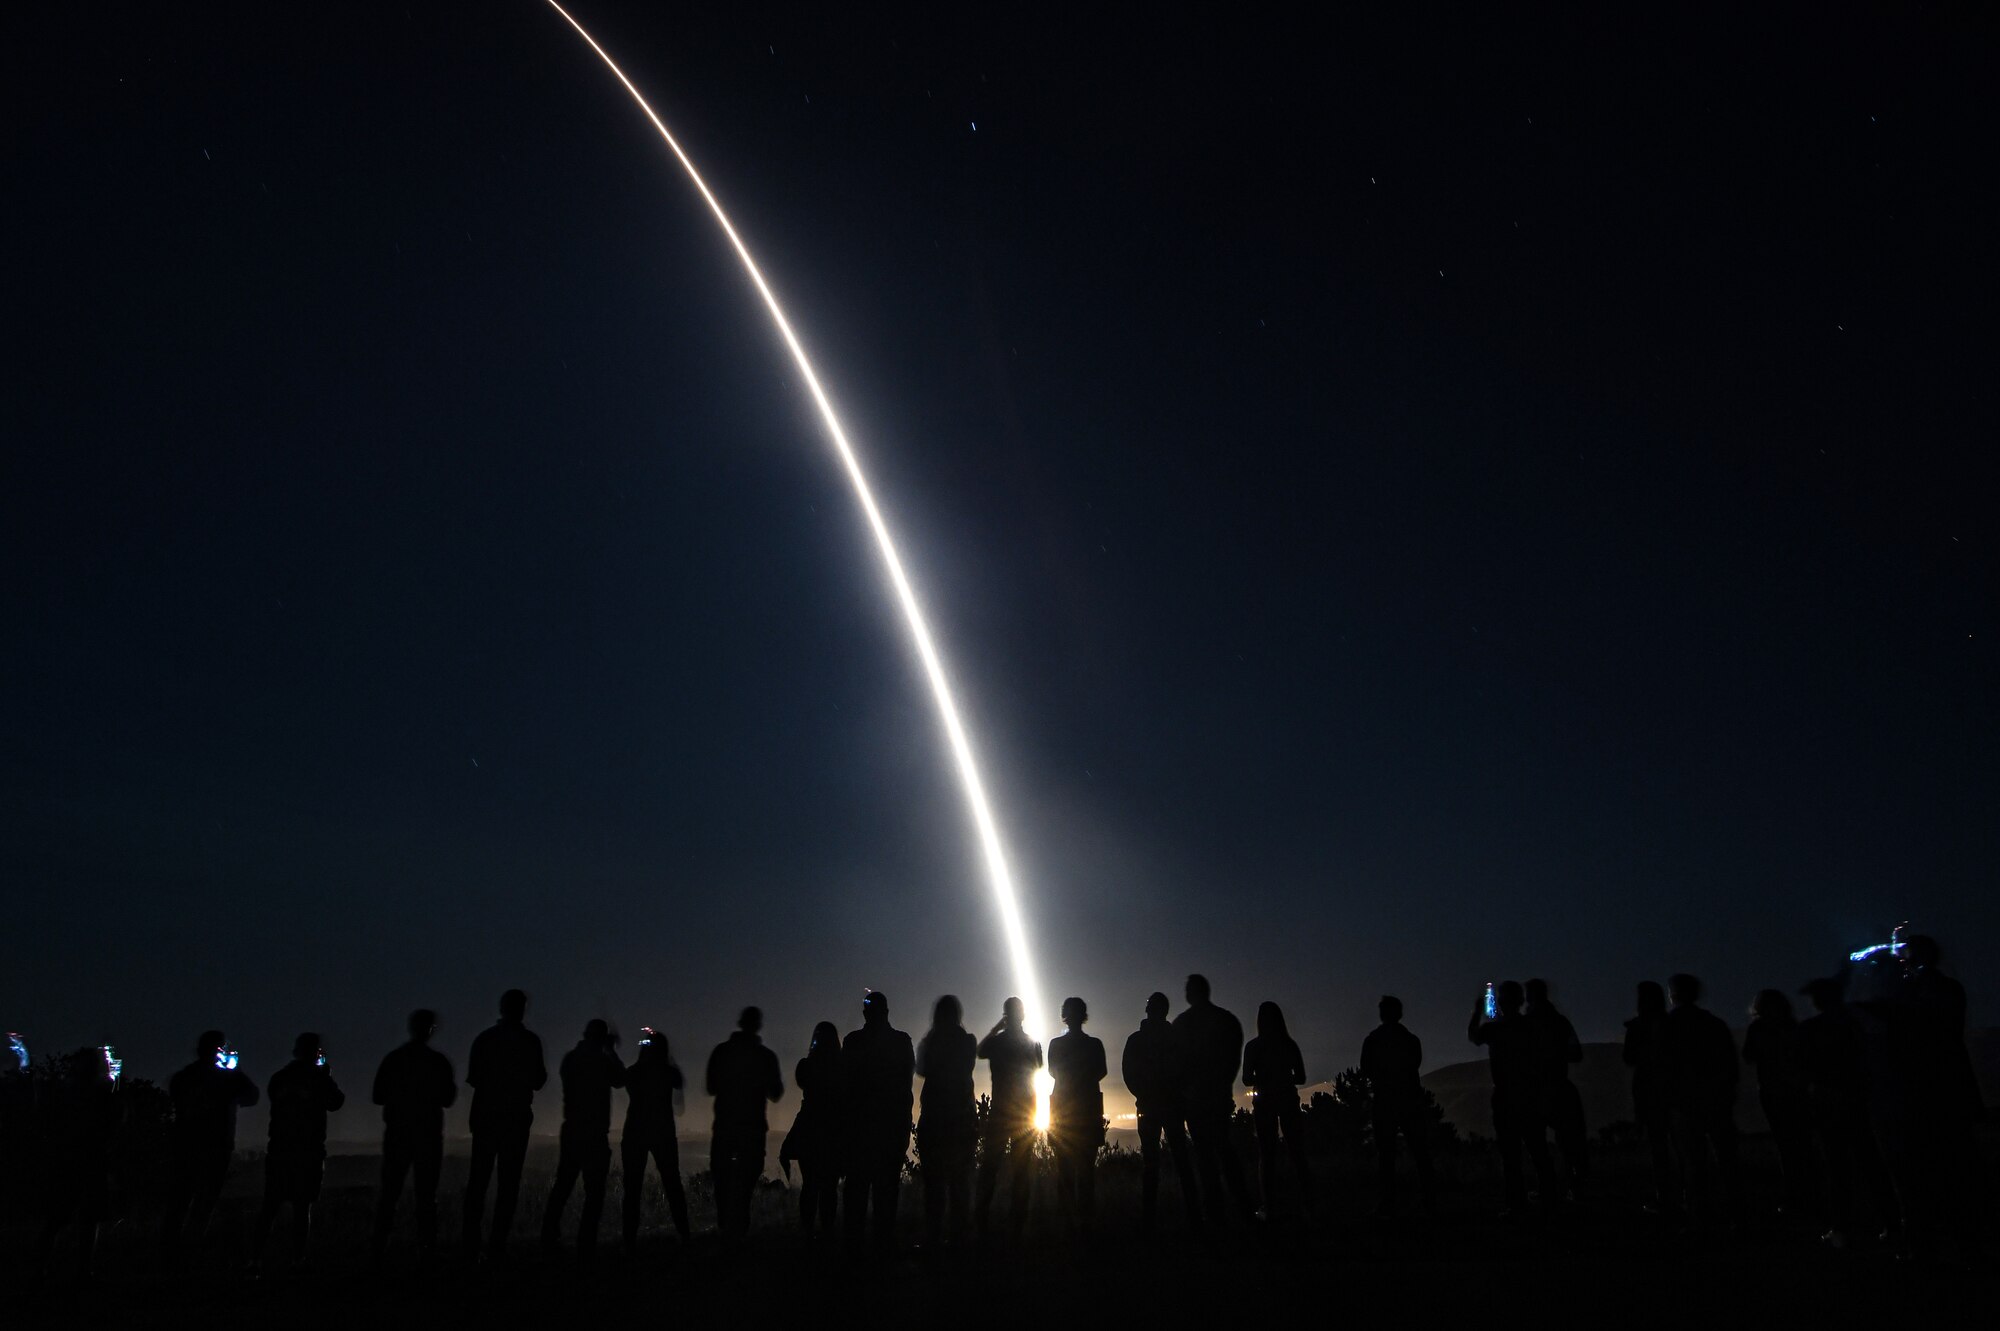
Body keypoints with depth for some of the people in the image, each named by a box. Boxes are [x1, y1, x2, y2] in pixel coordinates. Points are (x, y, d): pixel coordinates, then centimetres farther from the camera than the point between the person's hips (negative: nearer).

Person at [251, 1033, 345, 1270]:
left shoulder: (279, 1077, 5)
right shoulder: (319, 1077, -6)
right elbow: (336, 1102, 6)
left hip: (279, 1150, 3)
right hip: (309, 1151, -3)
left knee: (270, 1205, 8)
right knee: (302, 1206, 1)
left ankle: (256, 1257, 3)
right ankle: (297, 1257, 0)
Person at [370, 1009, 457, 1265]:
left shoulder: (392, 1058, 1)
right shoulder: (438, 1061, -7)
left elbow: (378, 1097, 5)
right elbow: (447, 1099, -3)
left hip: (397, 1133, 3)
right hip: (428, 1133, -3)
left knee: (389, 1193, 9)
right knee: (426, 1194, 2)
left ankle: (379, 1249, 4)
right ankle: (425, 1249, -2)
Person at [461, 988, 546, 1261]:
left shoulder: (484, 1038, 1)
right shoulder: (530, 1040, -6)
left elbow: (472, 1078, 4)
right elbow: (538, 1081, -1)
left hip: (485, 1115, 3)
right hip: (516, 1116, -3)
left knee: (479, 1178, 11)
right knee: (508, 1180, 1)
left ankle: (471, 1241, 9)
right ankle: (497, 1244, -4)